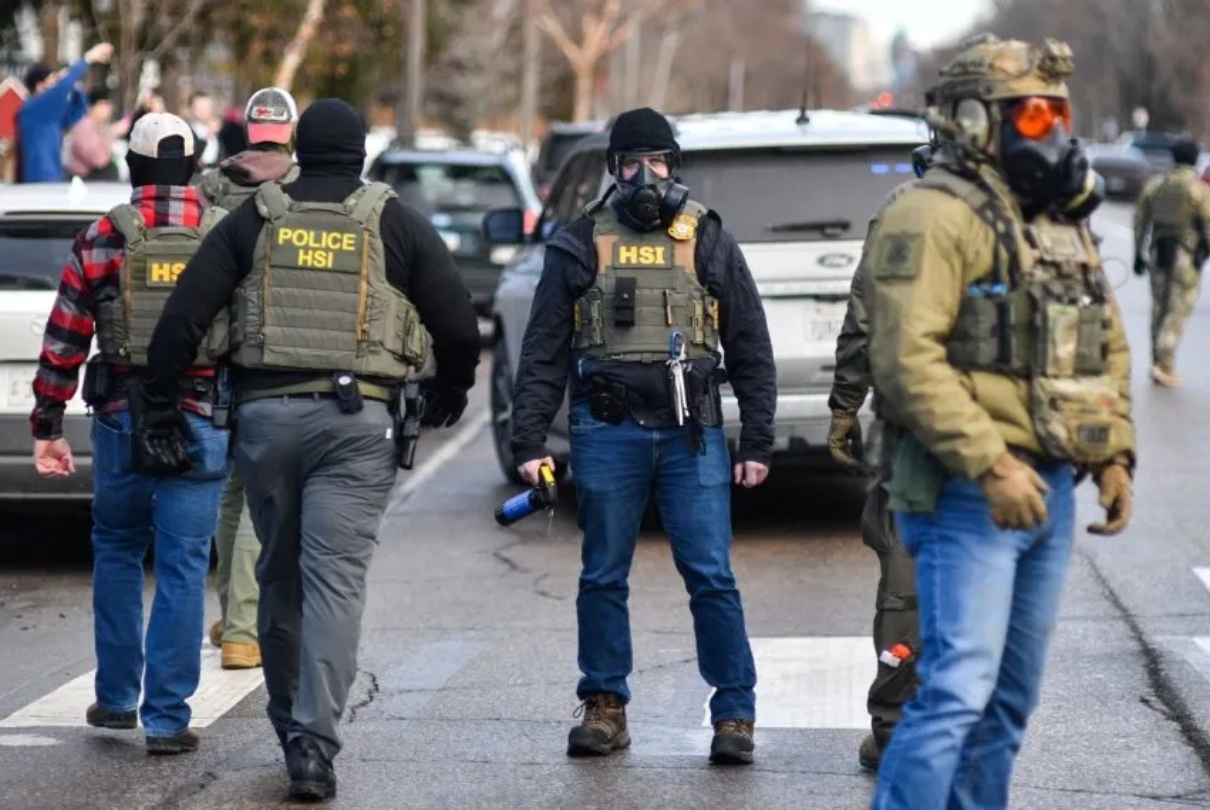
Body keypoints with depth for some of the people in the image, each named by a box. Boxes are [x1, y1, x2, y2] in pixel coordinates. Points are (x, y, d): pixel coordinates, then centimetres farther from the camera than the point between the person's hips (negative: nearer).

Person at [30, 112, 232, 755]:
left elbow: (63, 342, -1)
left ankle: (116, 697, 24)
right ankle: (167, 718, 1)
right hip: (202, 423, 0)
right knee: (183, 567, 2)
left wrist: (47, 428, 6)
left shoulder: (100, 240, -1)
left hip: (121, 419, 1)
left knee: (116, 553, 18)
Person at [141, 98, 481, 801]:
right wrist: (449, 393, 21)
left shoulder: (255, 219, 8)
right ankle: (314, 739, -16)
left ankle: (291, 724, 27)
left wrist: (157, 393, 11)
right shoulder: (395, 223, 5)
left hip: (265, 414, 2)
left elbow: (185, 313, 2)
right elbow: (459, 322, 4)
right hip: (357, 422, -2)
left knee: (280, 576, 16)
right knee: (336, 579, -6)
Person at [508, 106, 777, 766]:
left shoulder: (708, 242, 8)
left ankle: (735, 713, 3)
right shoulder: (579, 246, 8)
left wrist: (757, 444, 4)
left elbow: (751, 349, 9)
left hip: (692, 433, -1)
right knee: (603, 578, 7)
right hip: (607, 432, 1)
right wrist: (529, 442, -1)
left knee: (712, 578, -4)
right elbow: (542, 352, 7)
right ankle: (604, 709, 17)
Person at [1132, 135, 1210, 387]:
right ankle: (1164, 364, -12)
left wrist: (1139, 254, 14)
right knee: (1179, 310, -2)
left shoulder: (1153, 185, 5)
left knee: (1160, 308, 14)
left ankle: (1159, 364, 19)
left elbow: (1141, 220, 8)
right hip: (1187, 255, -5)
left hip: (1159, 252, 5)